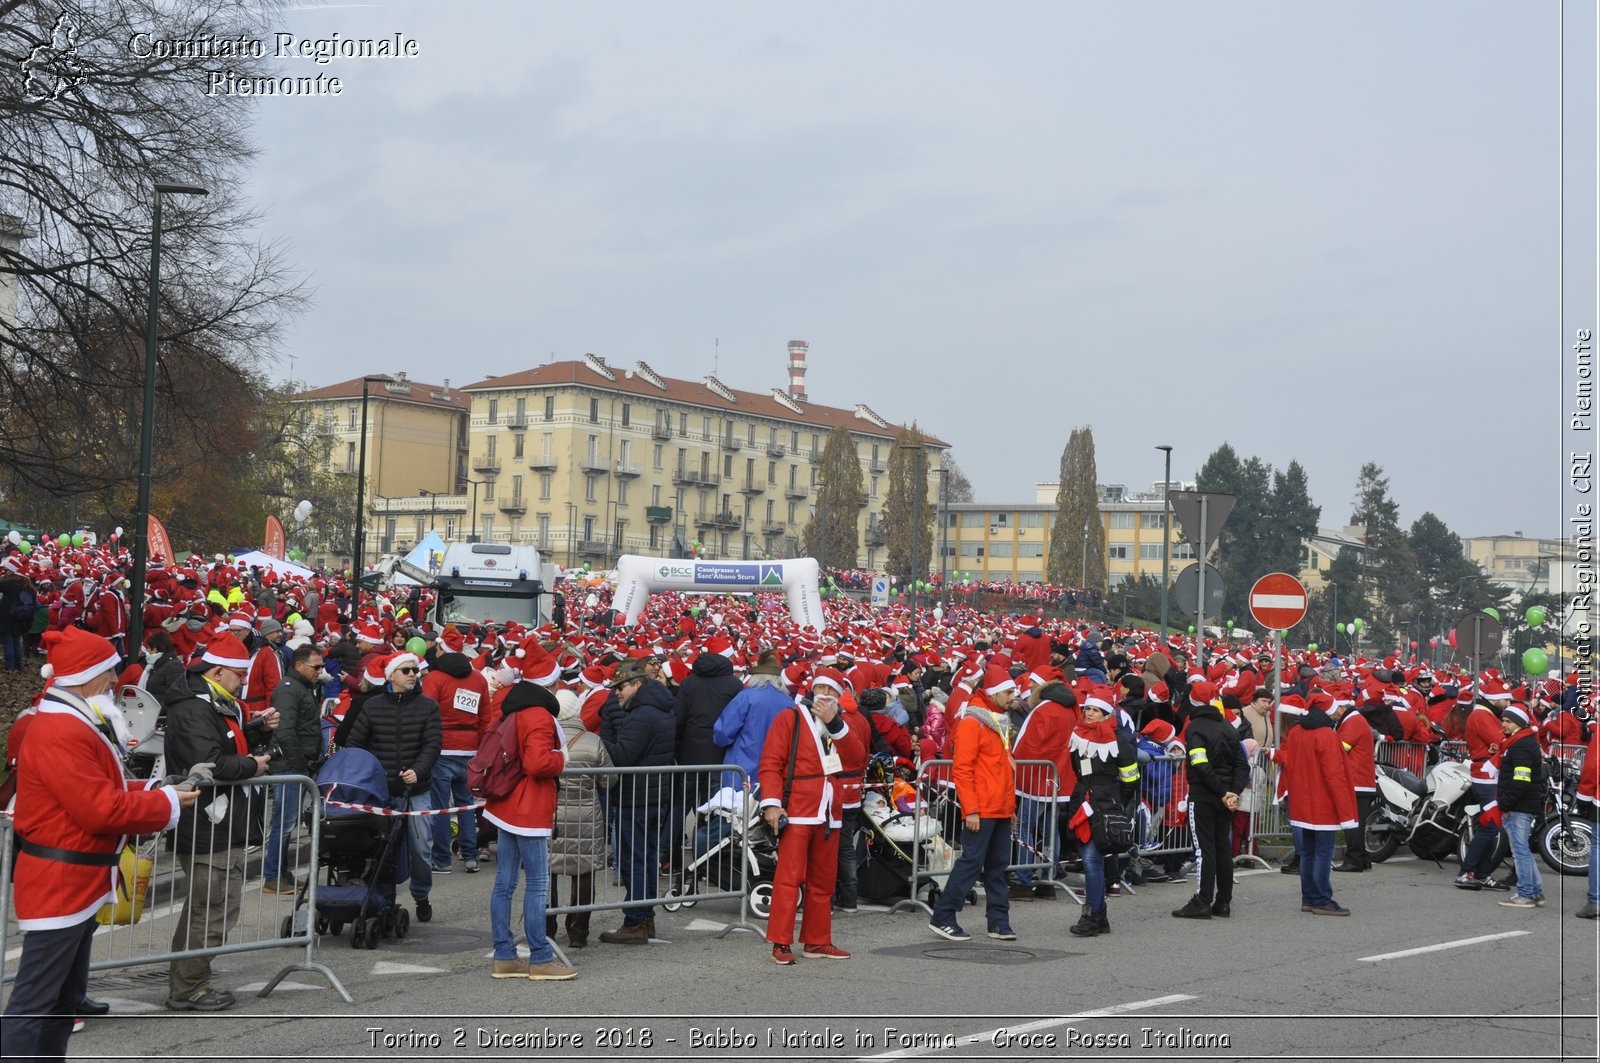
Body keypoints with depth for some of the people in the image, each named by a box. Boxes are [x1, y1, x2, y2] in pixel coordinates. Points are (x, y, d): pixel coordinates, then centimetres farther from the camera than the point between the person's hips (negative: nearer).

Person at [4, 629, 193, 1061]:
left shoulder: (72, 724, 13)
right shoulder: (61, 734, -23)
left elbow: (101, 789, 17)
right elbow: (102, 810, -26)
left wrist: (153, 790, 3)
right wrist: (167, 803, -14)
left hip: (75, 883, 11)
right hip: (58, 884, -11)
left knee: (67, 992, 18)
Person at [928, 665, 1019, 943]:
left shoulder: (1000, 721, 16)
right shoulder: (972, 722, -11)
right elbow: (961, 769, -15)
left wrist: (1011, 804, 20)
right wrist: (970, 810, -19)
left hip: (1001, 809, 8)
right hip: (981, 811, -8)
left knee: (998, 865, 10)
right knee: (972, 861, -7)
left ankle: (999, 921, 14)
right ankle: (942, 918, -1)